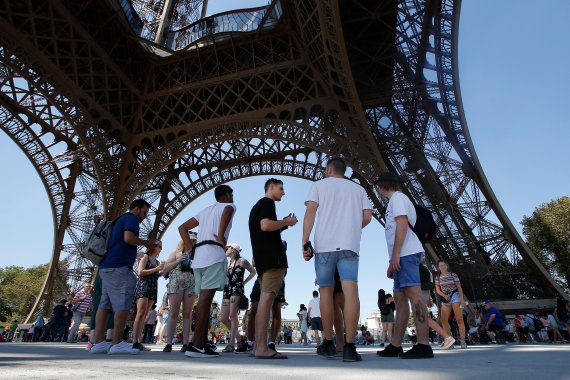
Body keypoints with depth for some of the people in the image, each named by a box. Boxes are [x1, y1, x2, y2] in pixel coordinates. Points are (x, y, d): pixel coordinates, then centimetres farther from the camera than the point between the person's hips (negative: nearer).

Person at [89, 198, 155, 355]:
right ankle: (117, 343, -10)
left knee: (104, 304, 5)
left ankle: (98, 342, 4)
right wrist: (145, 242, -4)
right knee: (123, 305, -9)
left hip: (106, 267, 10)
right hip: (118, 267, -10)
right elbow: (128, 238, -19)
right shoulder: (131, 219, -3)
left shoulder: (121, 219, 26)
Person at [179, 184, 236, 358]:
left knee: (204, 299, 8)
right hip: (214, 255, -7)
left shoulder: (205, 210, 28)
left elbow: (182, 228, 25)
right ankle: (195, 345, -16)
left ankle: (203, 344, 9)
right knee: (206, 298, -12)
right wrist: (221, 236, -15)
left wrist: (191, 248, 15)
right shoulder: (229, 205, 8)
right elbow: (228, 211, -19)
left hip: (199, 257, 7)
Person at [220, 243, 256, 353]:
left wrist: (244, 282, 3)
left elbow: (253, 272, 6)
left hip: (237, 290, -7)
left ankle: (231, 344, -14)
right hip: (227, 291, 7)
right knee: (224, 319, 2)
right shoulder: (228, 264, 21)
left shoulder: (241, 261, 2)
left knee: (233, 316, -16)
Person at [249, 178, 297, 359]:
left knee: (265, 298, 7)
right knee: (267, 297, -14)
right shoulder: (267, 203, -3)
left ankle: (259, 346, 7)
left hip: (263, 257, 10)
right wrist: (286, 222, -5)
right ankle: (262, 347, -17)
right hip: (272, 257, -10)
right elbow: (266, 225, -19)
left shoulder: (257, 205, 27)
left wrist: (283, 224, 20)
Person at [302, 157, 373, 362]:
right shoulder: (358, 188, 19)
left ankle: (328, 343, 16)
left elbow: (310, 212, -1)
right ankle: (349, 347, -13)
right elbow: (367, 216, 10)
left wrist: (304, 242, -2)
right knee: (350, 291, -7)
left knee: (326, 291, 10)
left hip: (325, 244, -1)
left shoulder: (319, 185, 12)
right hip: (350, 245, 1)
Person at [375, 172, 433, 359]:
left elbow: (402, 224, -13)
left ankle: (423, 345, -16)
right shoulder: (397, 199, 29)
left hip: (406, 253, -10)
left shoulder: (397, 197, 1)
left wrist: (395, 255, -18)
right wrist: (393, 262, 24)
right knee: (400, 297, 8)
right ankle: (395, 346, 11)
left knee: (413, 293, -14)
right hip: (403, 256, 10)